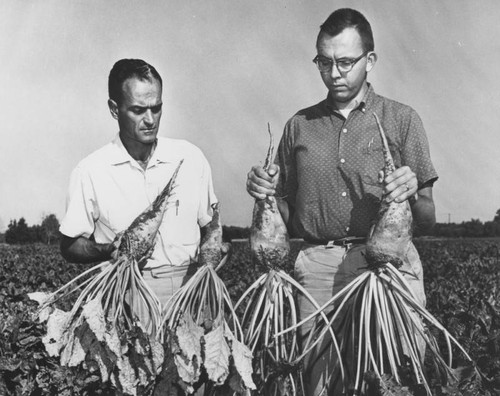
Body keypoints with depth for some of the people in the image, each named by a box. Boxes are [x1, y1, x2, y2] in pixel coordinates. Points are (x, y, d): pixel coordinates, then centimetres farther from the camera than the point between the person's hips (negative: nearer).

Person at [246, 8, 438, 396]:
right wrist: (268, 192, -3)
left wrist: (412, 194, -16)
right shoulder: (300, 125, 12)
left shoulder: (402, 119, 6)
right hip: (317, 266, 2)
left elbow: (427, 221, 5)